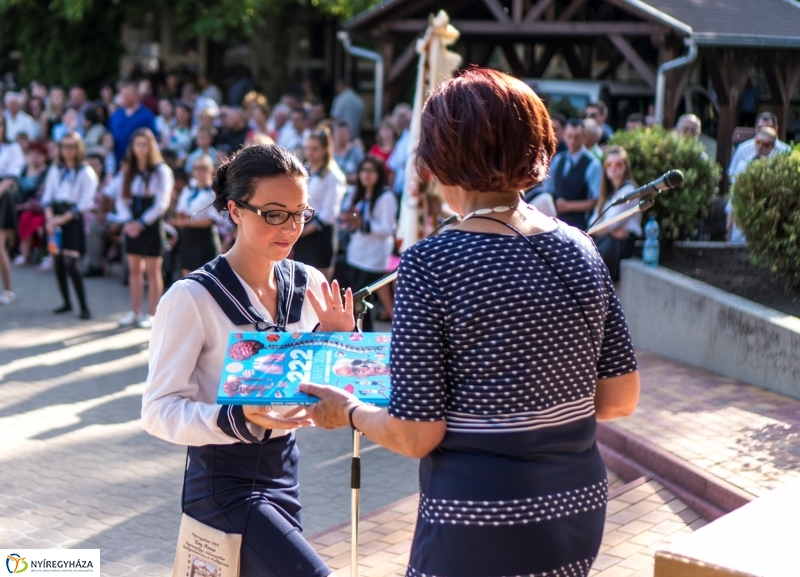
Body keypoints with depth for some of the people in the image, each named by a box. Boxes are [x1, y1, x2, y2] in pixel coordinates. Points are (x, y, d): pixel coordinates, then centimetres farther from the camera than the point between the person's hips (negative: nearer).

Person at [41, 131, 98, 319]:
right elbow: (47, 196, 8)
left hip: (73, 219, -6)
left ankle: (84, 307, -10)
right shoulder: (55, 170, 11)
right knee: (57, 262, 6)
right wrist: (49, 217, -9)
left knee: (70, 264, -13)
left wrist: (63, 218, -15)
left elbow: (85, 203, -11)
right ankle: (66, 302, 17)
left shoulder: (86, 173, -5)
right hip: (55, 217, 6)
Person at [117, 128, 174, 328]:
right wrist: (128, 221, -9)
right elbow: (122, 199, 8)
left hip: (151, 226, -6)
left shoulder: (161, 171, -7)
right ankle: (135, 312, 15)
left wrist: (142, 222, -15)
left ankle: (152, 314, 4)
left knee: (152, 271, -1)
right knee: (134, 269, 9)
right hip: (132, 226, 6)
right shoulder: (130, 171, 11)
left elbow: (162, 203, -12)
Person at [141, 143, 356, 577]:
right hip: (224, 480, -6)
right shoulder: (193, 298, -16)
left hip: (283, 473, 6)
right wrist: (240, 419, -32)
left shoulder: (310, 286, 1)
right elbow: (159, 409, -18)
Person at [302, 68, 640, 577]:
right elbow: (621, 398, 6)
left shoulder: (431, 265, -14)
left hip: (479, 528, -5)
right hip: (579, 511, 5)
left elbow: (415, 436, -14)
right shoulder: (582, 251, 1)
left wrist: (349, 411, 5)